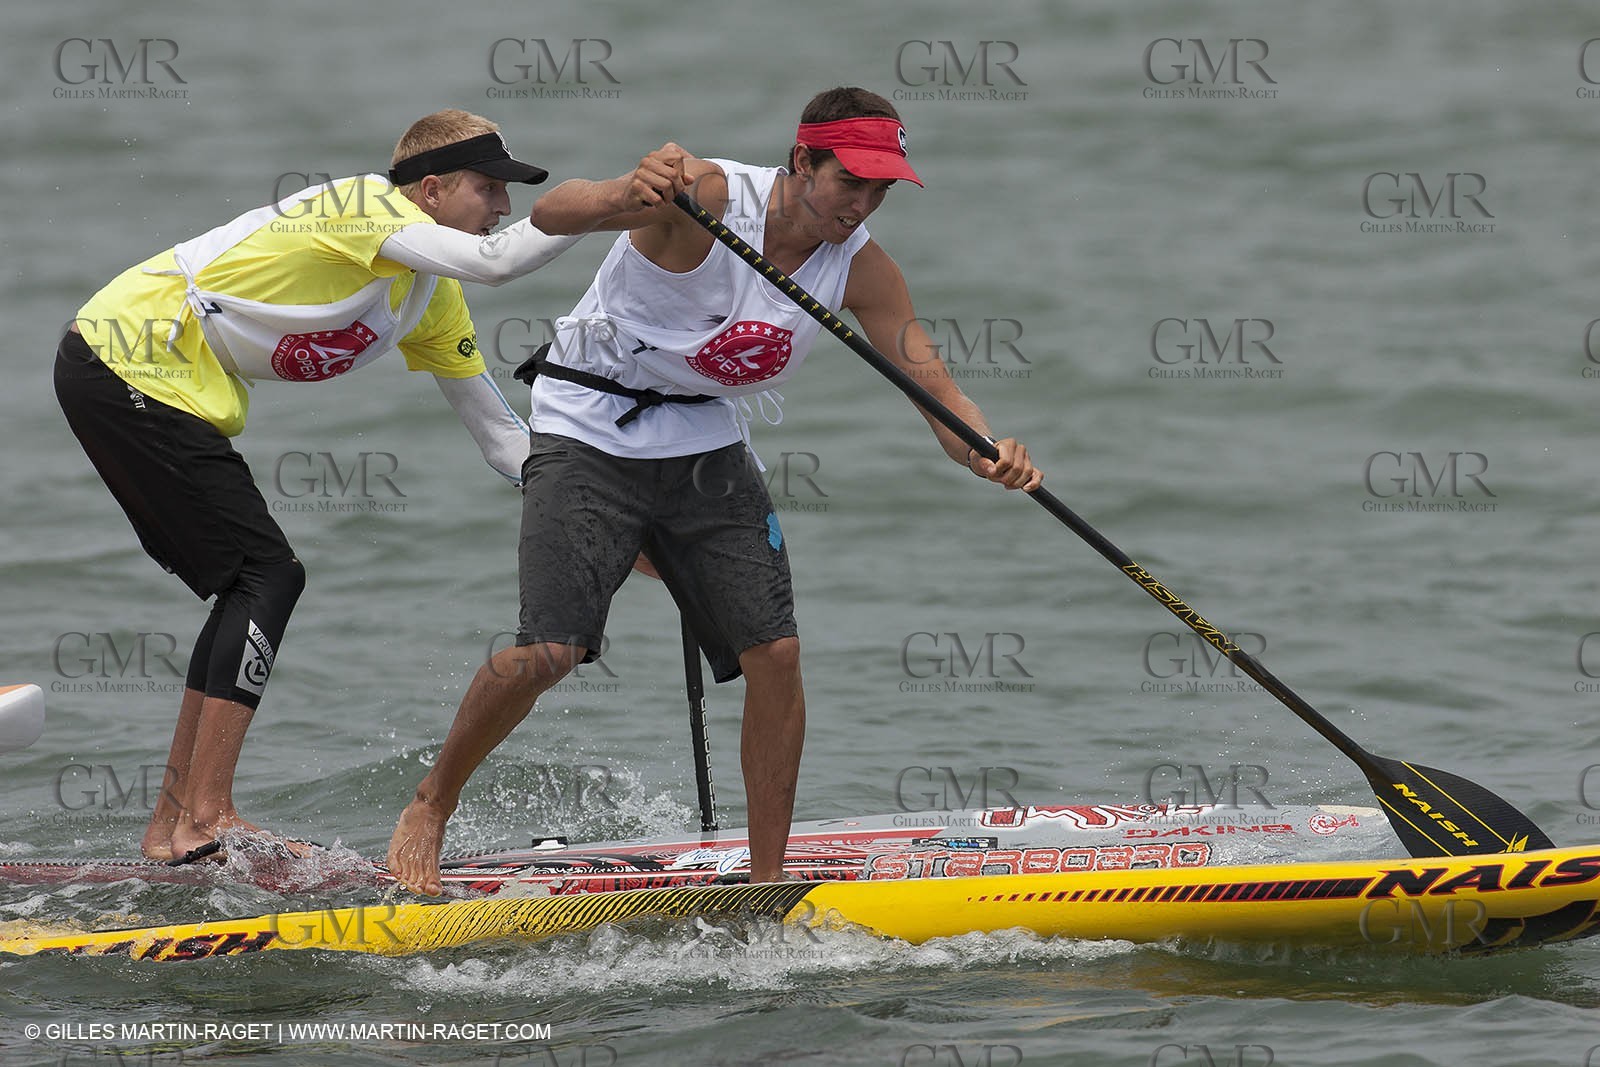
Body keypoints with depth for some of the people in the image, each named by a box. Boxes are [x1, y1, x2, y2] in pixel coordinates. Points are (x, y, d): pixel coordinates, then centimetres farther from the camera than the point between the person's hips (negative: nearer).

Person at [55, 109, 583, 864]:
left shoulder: (431, 297, 12)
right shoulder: (367, 206, -16)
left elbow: (493, 423, 17)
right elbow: (496, 262, -32)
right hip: (128, 367, -10)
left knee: (252, 588, 11)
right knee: (267, 576, -12)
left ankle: (174, 823, 15)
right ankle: (206, 819, -15)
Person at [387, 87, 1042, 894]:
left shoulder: (860, 268, -6)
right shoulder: (704, 199, -23)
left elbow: (936, 389, -7)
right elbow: (552, 214, -34)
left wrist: (990, 455, -29)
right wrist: (627, 197, -57)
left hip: (705, 447, 5)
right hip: (590, 430, -5)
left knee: (775, 654, -7)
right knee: (549, 652, -18)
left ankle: (768, 883, 5)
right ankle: (430, 807, 5)